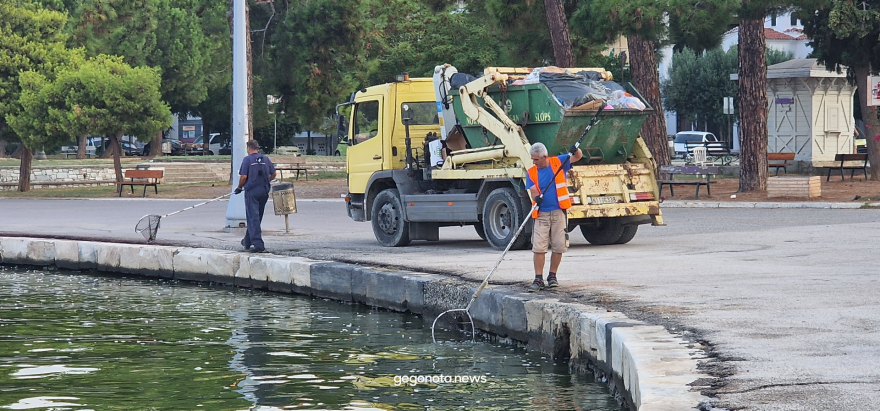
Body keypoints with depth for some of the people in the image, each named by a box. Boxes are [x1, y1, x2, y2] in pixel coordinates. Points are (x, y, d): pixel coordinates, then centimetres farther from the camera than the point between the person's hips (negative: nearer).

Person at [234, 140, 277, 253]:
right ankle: (248, 241, 29)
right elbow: (273, 174, 9)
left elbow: (244, 176, -13)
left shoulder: (247, 159, -7)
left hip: (251, 191, -6)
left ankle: (258, 244, -17)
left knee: (253, 217, -6)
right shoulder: (265, 159, 8)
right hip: (264, 191, 6)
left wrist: (239, 187, 3)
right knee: (257, 217, 16)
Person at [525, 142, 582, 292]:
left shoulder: (558, 162, 3)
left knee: (558, 247, 4)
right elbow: (533, 191, -6)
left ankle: (552, 276, 17)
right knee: (538, 247, -7)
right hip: (541, 214, 0)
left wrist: (576, 149, -20)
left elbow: (578, 157, 3)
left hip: (559, 212, 0)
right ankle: (538, 279, -4)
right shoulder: (532, 172, 4)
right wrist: (536, 197, -30)